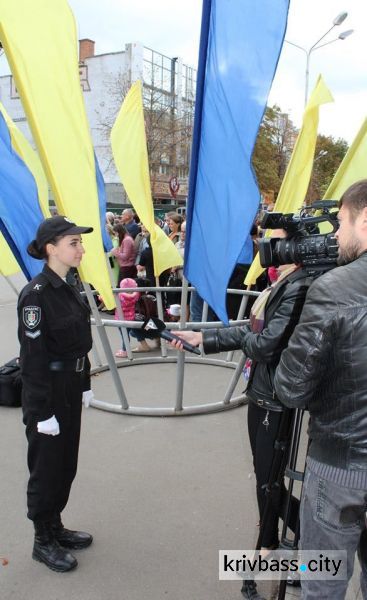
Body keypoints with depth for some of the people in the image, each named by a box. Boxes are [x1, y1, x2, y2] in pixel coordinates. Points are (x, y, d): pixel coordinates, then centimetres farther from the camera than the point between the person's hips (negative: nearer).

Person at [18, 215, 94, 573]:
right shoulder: (36, 294, -21)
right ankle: (43, 542, 29)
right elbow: (33, 358, -20)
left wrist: (83, 386, 16)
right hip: (47, 395, -8)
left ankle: (55, 527, 39)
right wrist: (42, 412, -18)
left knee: (66, 466, 20)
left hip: (70, 390, 8)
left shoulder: (67, 287, 4)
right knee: (46, 469, 9)